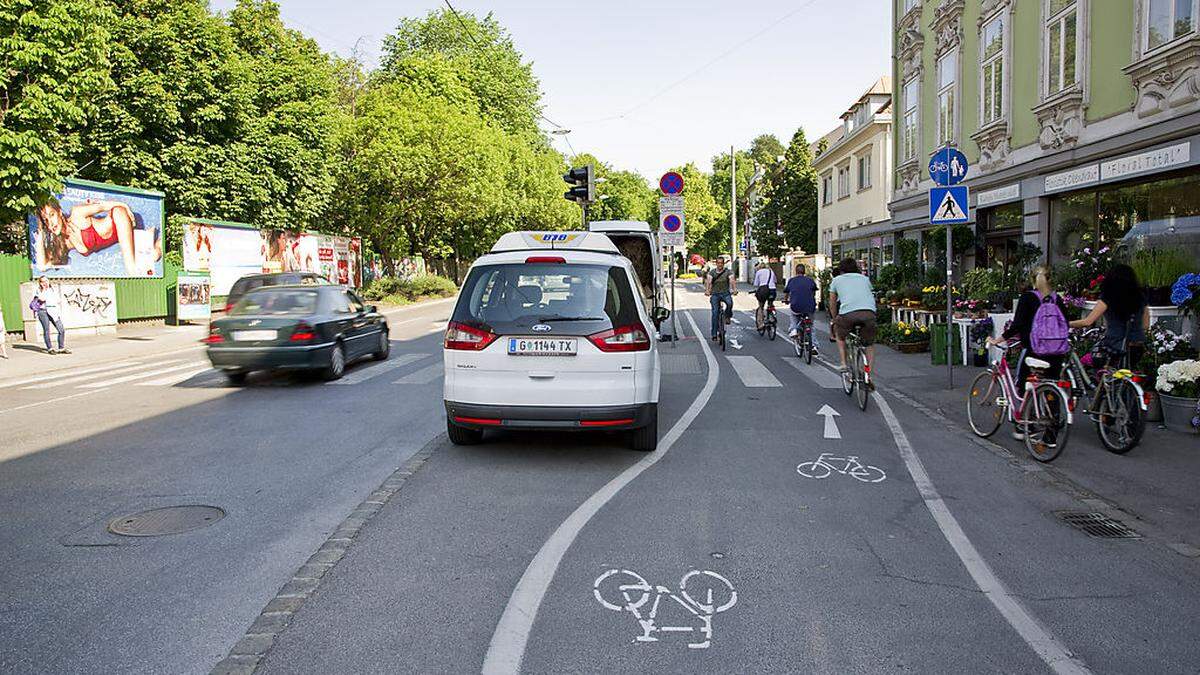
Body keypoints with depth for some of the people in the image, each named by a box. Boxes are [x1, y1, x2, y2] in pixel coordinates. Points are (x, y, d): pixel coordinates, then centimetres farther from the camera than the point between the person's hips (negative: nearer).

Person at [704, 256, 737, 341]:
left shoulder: (728, 272, 0)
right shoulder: (712, 272, 1)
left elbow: (732, 280, -16)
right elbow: (708, 281, -15)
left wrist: (734, 289, -36)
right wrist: (707, 290, -35)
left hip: (725, 293, 0)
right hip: (715, 294, 0)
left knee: (730, 303, -33)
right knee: (715, 313, -10)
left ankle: (728, 315, 2)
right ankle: (714, 334, -4)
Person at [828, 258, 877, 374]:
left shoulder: (836, 280, 26)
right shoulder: (864, 278, 31)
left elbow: (832, 305, 32)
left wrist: (835, 320, 47)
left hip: (848, 313, -1)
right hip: (869, 312, 2)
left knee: (840, 335, 28)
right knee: (870, 344, 20)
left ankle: (844, 364, 19)